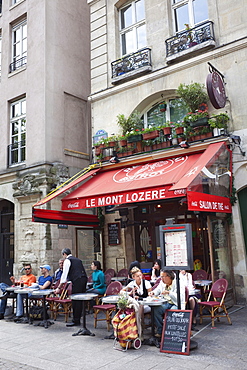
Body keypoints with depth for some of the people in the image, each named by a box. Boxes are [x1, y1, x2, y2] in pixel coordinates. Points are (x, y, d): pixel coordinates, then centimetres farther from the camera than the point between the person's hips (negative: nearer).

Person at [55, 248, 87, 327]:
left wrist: (59, 287, -2)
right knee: (80, 300, 12)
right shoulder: (77, 260, 25)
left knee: (75, 300, -3)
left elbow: (64, 274, -4)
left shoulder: (67, 260, 1)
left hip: (77, 281, -8)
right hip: (84, 279, 8)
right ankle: (78, 319, 18)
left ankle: (75, 321, 1)